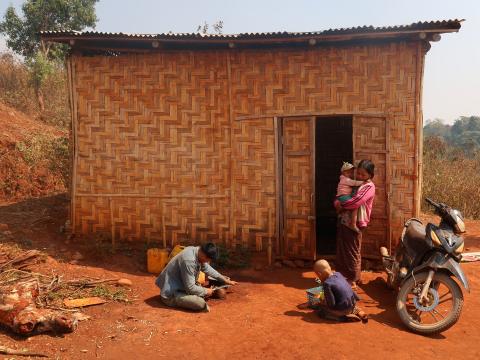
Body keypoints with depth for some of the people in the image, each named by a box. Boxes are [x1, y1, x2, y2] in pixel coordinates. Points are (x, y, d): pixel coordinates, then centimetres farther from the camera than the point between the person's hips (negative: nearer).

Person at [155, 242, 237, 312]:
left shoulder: (197, 251, -4)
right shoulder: (189, 260, -31)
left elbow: (208, 269, 14)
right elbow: (190, 288, -26)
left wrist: (224, 280, 15)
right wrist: (206, 291, -10)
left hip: (182, 287, 10)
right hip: (171, 294, -10)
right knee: (201, 303, -27)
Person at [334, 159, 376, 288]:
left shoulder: (369, 186, -9)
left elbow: (356, 201, -23)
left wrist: (341, 205, -12)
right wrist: (337, 202, -4)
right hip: (343, 220, 7)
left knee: (352, 252, 3)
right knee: (341, 250, 14)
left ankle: (352, 280, 15)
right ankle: (342, 276, 28)